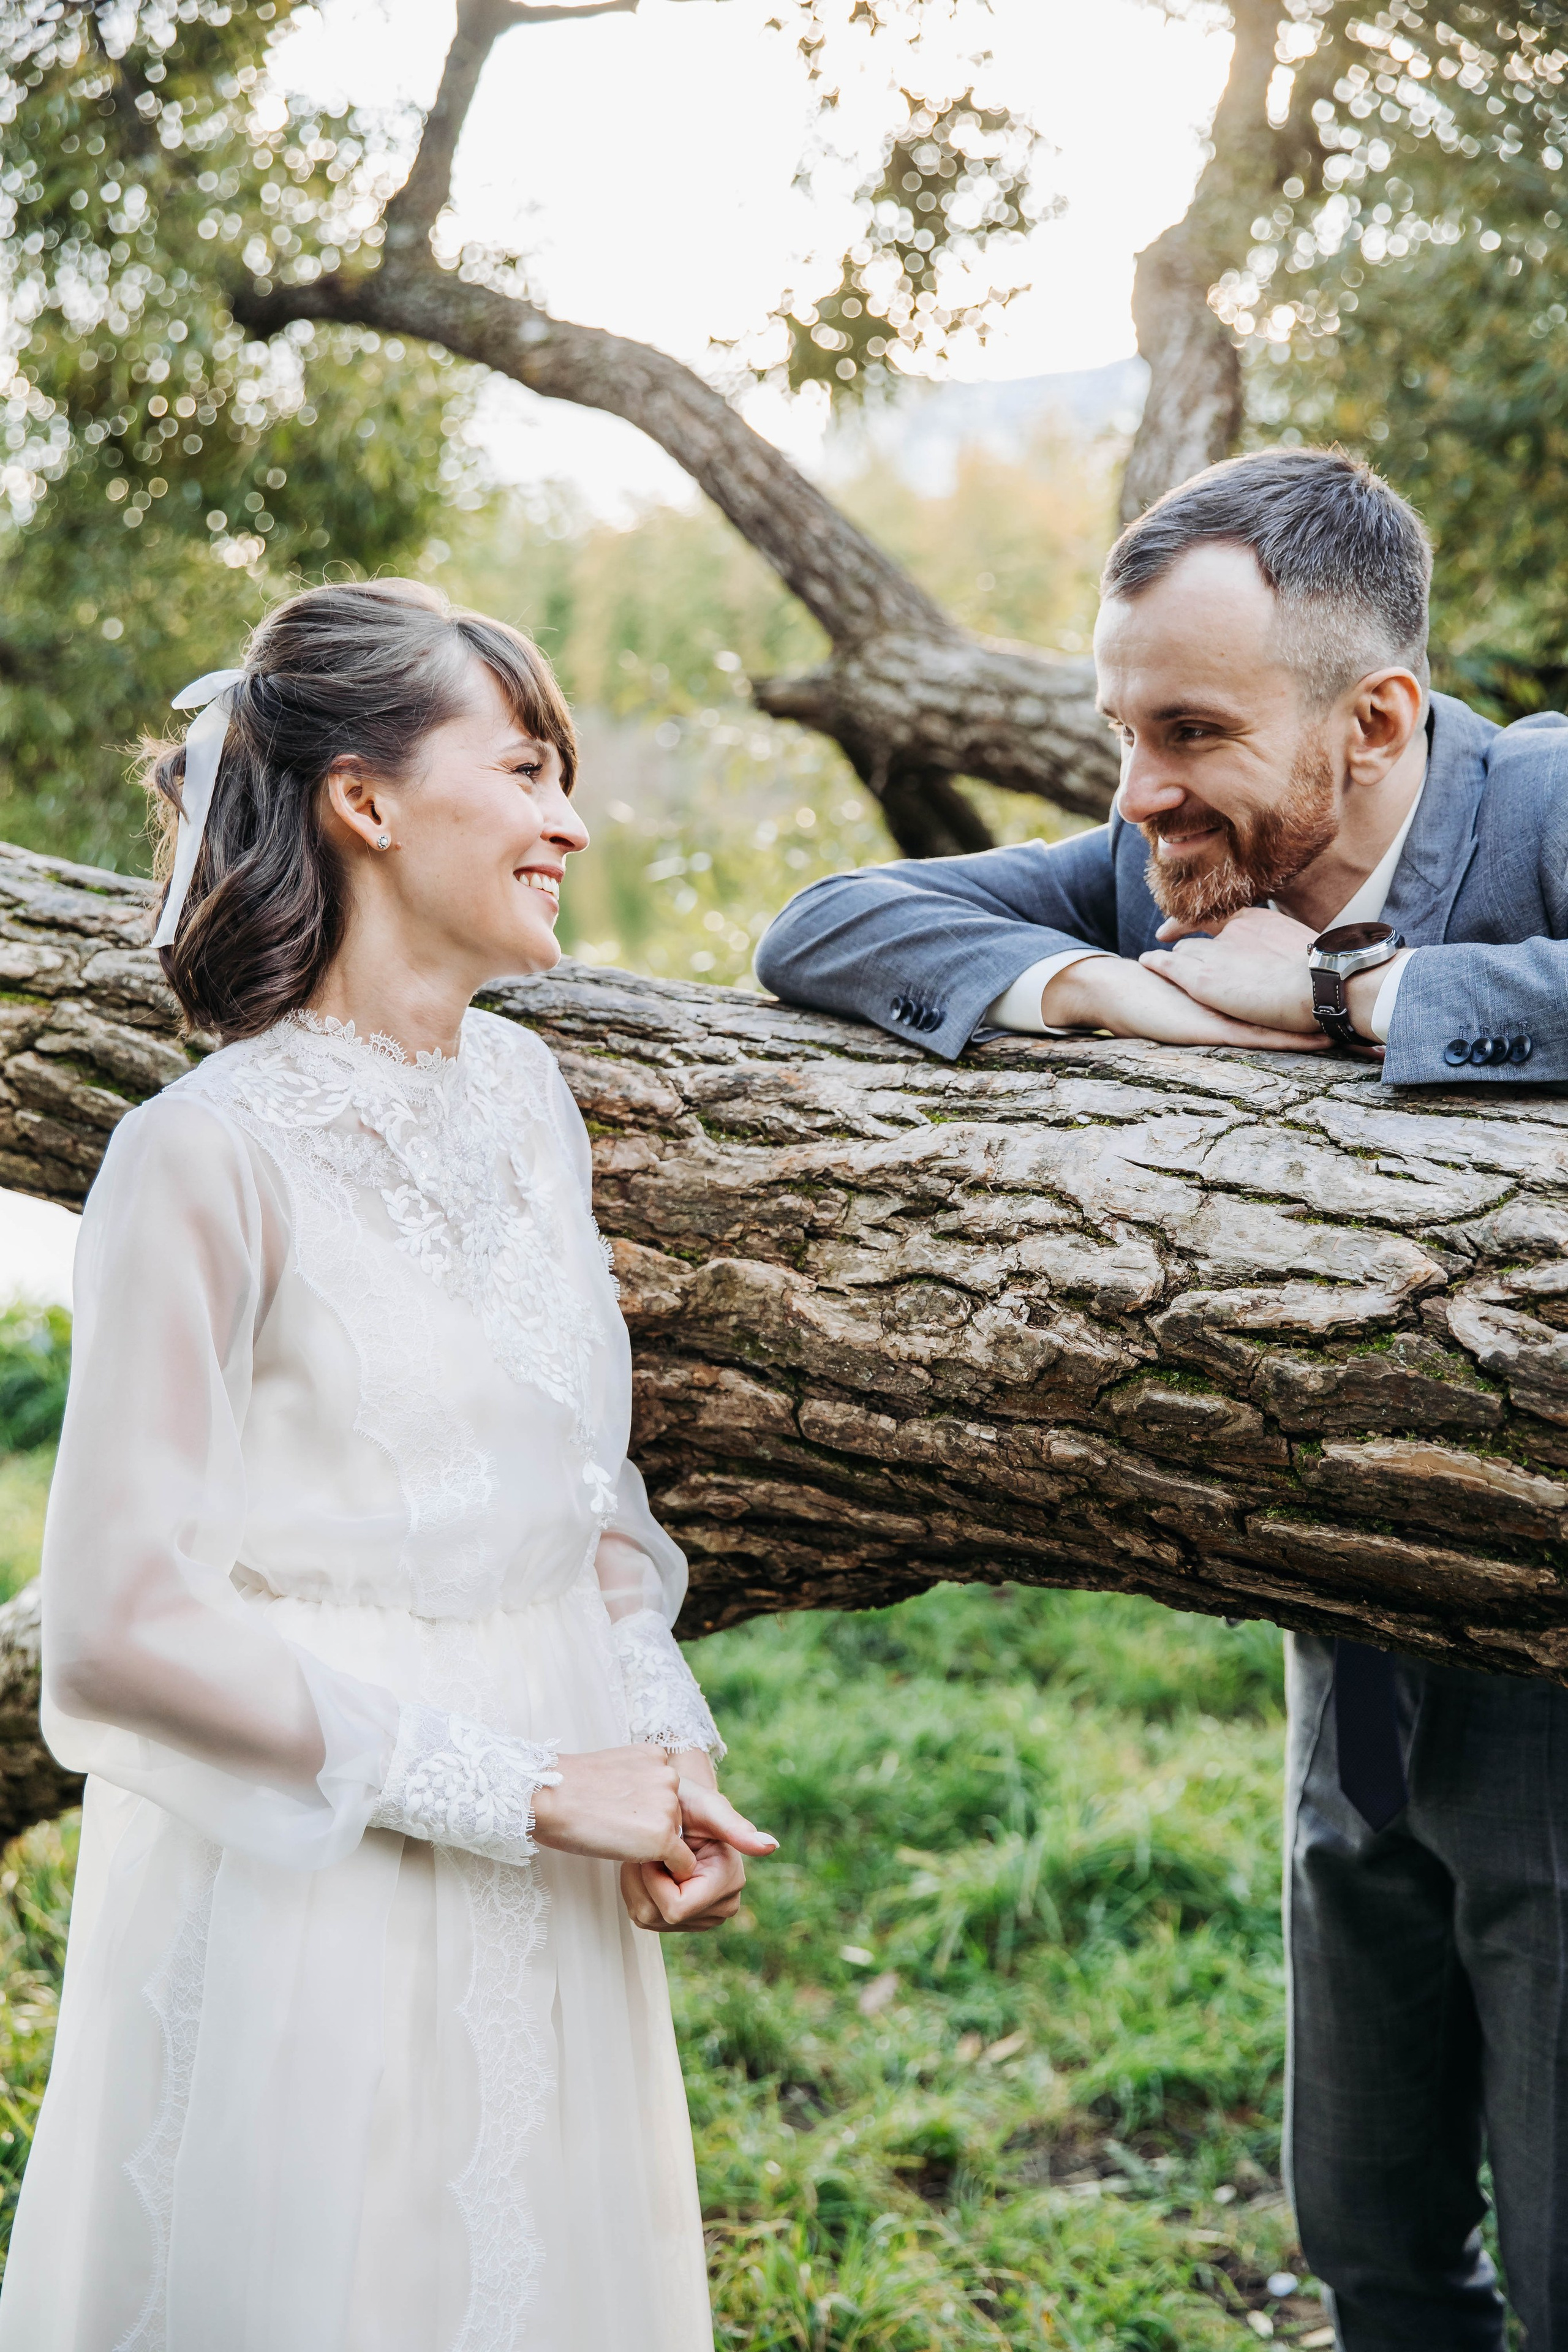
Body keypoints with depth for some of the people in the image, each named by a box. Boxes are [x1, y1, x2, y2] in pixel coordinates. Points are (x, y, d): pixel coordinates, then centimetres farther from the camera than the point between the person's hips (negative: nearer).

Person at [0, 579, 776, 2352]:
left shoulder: (523, 1093, 5)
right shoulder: (212, 1156, -16)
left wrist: (661, 1753, -2)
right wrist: (528, 1786, -16)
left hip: (547, 1909, 7)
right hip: (312, 1898, -6)